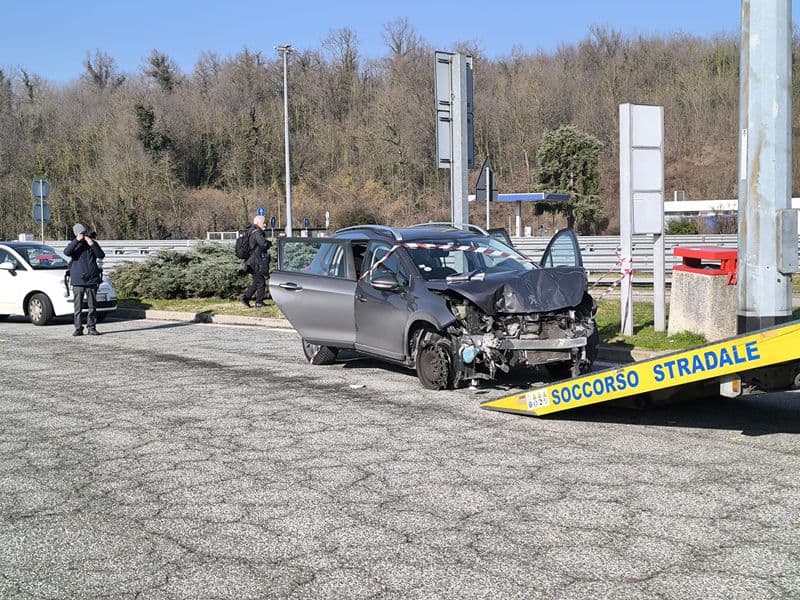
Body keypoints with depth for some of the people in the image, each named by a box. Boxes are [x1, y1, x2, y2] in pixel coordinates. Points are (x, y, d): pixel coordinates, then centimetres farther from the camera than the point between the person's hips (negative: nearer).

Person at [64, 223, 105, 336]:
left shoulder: (93, 243, 10)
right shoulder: (74, 244, 7)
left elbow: (101, 256, -3)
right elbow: (66, 252, -15)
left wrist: (92, 245, -13)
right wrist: (77, 241, -19)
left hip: (92, 281, 1)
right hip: (78, 281, -1)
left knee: (92, 306, 3)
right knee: (78, 306, -1)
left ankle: (91, 327, 9)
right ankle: (78, 328, 3)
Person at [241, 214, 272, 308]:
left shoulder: (251, 232, 13)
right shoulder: (257, 233, -18)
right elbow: (263, 243, -33)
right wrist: (270, 243, -10)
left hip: (252, 262, 9)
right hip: (257, 263, -9)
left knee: (256, 282, 18)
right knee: (261, 282, 1)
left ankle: (246, 297, 14)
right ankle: (259, 303, 6)